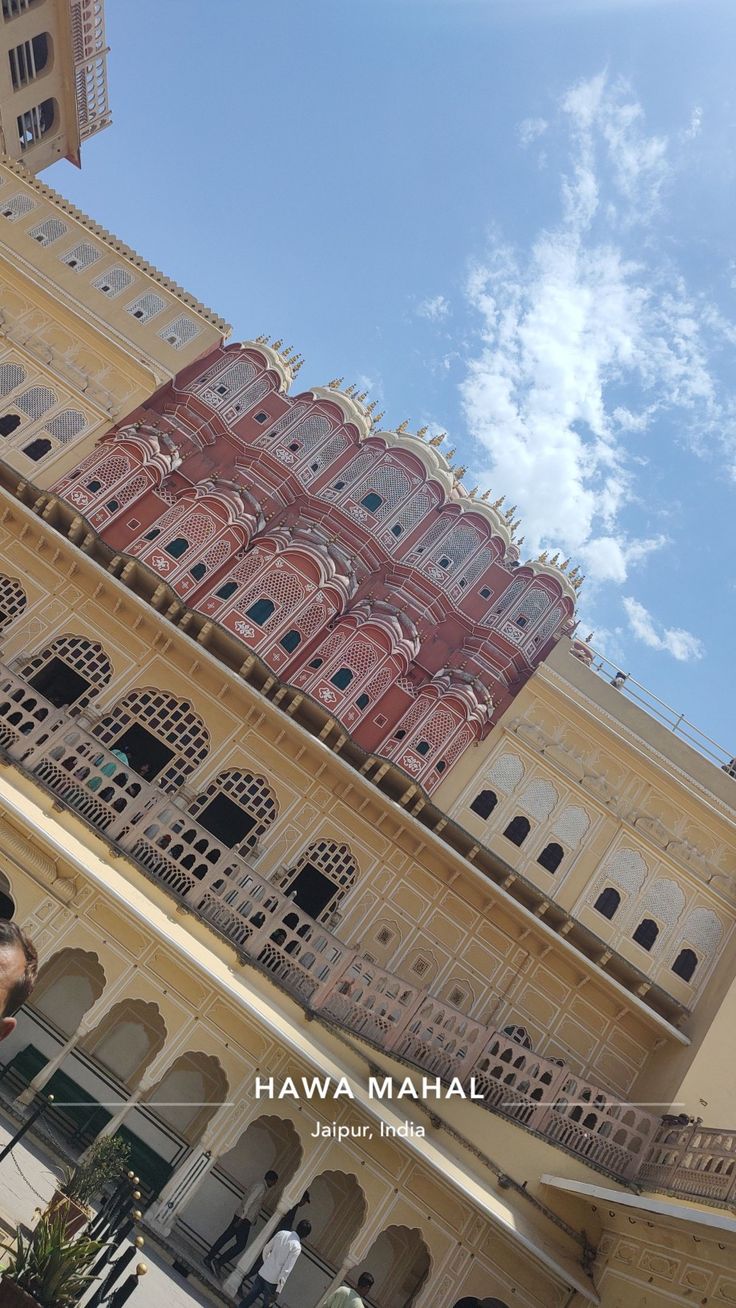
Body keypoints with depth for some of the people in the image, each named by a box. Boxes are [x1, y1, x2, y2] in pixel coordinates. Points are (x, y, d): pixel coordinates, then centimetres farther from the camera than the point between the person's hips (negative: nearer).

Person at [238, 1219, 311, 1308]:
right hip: (273, 1280, -5)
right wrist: (278, 1290, -17)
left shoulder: (281, 1233, -2)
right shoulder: (296, 1247, -20)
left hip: (262, 1273, 5)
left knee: (250, 1297, 21)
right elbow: (286, 1270, -22)